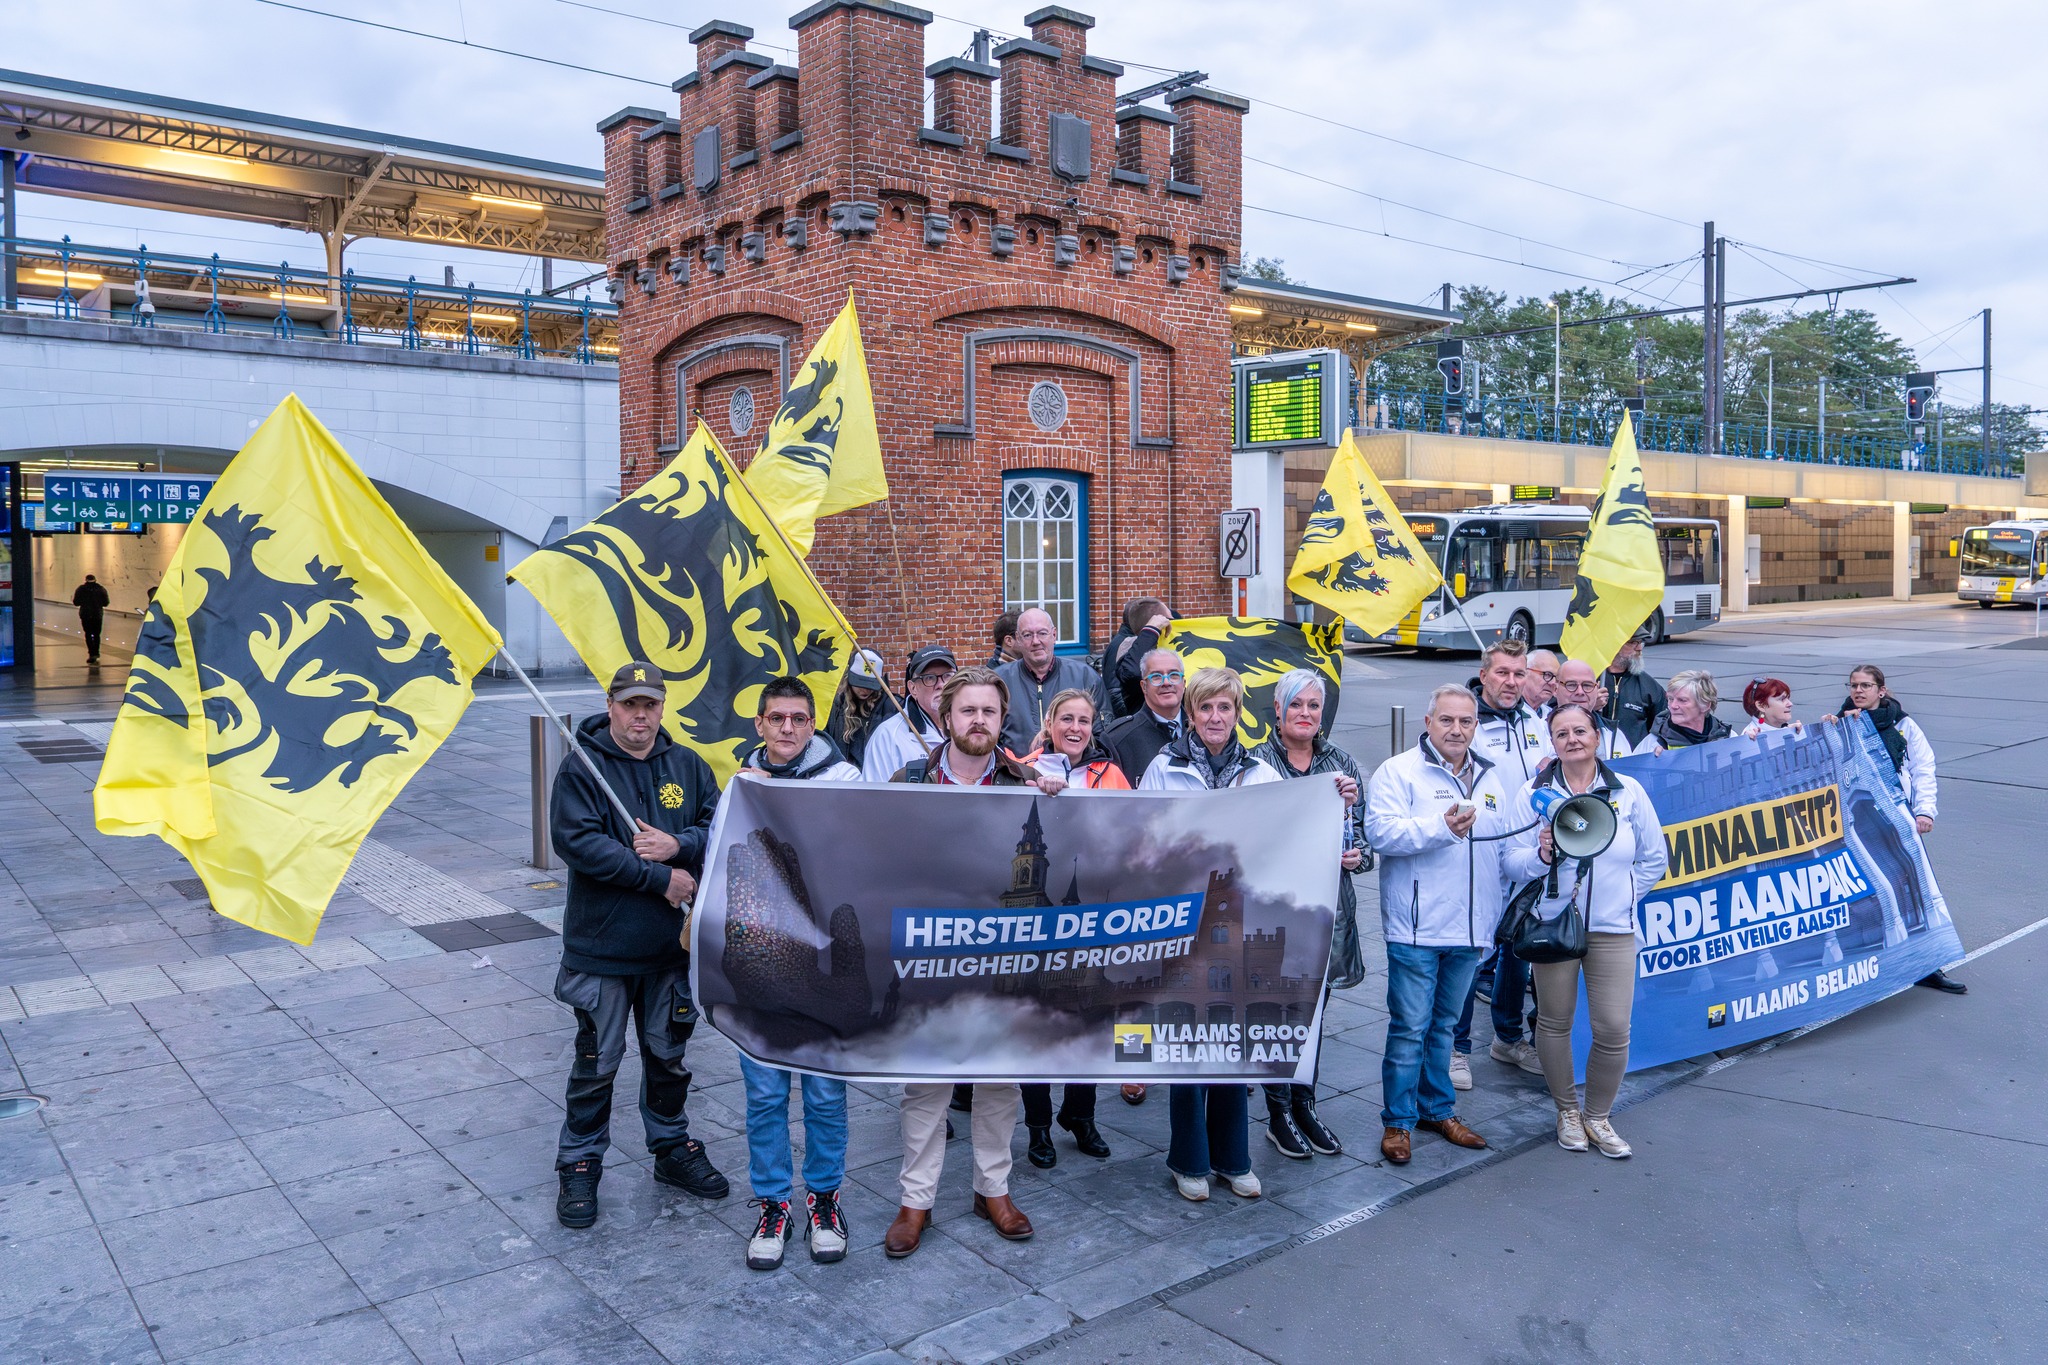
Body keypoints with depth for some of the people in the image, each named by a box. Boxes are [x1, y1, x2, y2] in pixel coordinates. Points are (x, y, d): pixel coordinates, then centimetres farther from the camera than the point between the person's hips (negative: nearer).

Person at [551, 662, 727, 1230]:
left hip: (672, 944, 4)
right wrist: (661, 878, -21)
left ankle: (672, 1150, 35)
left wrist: (679, 844, -19)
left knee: (669, 1055, 18)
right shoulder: (580, 770, -9)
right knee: (597, 1063, 6)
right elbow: (576, 841, -21)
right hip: (601, 949, -4)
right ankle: (579, 1165, 23)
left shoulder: (687, 765, 5)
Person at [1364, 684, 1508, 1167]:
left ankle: (1438, 1109, 31)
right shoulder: (1398, 771, -6)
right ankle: (1398, 1121, 11)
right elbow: (1381, 832, -19)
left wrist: (1493, 922, 19)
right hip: (1416, 928, -6)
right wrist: (1442, 828, -30)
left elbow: (1502, 849, 22)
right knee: (1409, 1027, -2)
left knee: (1444, 1025, 18)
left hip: (1469, 929, 6)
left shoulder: (1490, 778, 14)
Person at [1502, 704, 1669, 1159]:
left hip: (1612, 929, 1)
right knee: (1555, 1021, 7)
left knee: (1613, 1030, -2)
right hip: (1552, 924, -1)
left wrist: (1622, 897, 6)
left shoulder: (1629, 792, 3)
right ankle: (1567, 1110, 28)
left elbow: (1654, 859, 13)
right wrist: (1541, 855, -23)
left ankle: (1597, 1115, 20)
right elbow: (1511, 860, -4)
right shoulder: (1534, 793, 0)